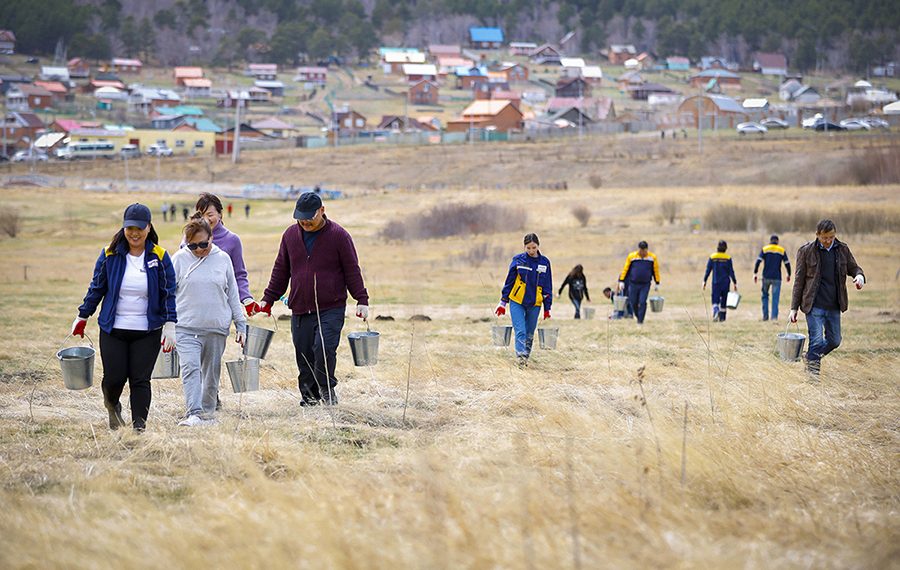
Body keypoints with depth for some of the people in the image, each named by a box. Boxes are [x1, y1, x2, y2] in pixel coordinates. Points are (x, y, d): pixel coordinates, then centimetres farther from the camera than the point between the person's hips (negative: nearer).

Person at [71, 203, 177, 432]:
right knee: (114, 378, 1)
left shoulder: (160, 257, -2)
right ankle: (112, 406, 34)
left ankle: (140, 426, 2)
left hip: (148, 331, -1)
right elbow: (96, 288, 11)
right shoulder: (110, 255, 0)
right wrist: (82, 317, 16)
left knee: (140, 380, -4)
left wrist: (170, 325, -5)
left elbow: (169, 293, 2)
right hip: (113, 329, 1)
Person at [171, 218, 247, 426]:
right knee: (190, 368, -18)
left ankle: (208, 412, 23)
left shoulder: (222, 259, 6)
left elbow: (233, 294, 13)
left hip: (217, 328, 2)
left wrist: (240, 325, 11)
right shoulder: (179, 259, 1)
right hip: (186, 328, -2)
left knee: (212, 373, 9)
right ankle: (194, 414, -25)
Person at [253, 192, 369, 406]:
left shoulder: (338, 235, -2)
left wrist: (362, 300, -5)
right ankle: (309, 396, 14)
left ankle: (326, 388, 0)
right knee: (304, 356, 4)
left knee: (324, 348, -20)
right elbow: (280, 270, 18)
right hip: (300, 311, 4)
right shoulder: (290, 235, 10)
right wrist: (268, 299, 13)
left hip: (331, 309, -4)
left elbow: (352, 270, 1)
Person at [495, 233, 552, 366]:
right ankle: (521, 356, -23)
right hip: (517, 302, -2)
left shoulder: (544, 262, 3)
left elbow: (547, 287, 8)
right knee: (520, 331, -14)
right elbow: (509, 281, 4)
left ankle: (526, 356, 21)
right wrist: (503, 302, 3)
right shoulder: (518, 260, -2)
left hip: (534, 304, 2)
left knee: (529, 333, 10)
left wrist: (547, 308, 8)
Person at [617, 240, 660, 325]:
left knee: (642, 302, -12)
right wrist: (622, 281, 1)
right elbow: (625, 269, 3)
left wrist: (657, 284, 10)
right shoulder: (631, 256, -3)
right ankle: (638, 316, 27)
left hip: (645, 285, -1)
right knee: (633, 303, 3)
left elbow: (656, 271, 8)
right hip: (633, 284, 1)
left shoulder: (652, 257, -1)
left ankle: (641, 320, -3)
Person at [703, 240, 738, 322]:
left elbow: (708, 270, 0)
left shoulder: (712, 257, -2)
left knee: (715, 300, 0)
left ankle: (716, 312, -27)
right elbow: (731, 272, -4)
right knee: (724, 300, 11)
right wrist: (735, 283, 2)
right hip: (725, 282, 0)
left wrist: (704, 281, 6)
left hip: (716, 282, 0)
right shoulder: (728, 258, -4)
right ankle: (722, 317, 13)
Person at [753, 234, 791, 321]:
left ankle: (765, 315, 9)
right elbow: (787, 263, 5)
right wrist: (789, 275, 17)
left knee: (765, 295, 14)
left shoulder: (764, 249, 3)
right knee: (775, 297, 1)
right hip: (777, 277, 0)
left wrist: (755, 273, -4)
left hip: (766, 277, 0)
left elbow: (758, 261, -6)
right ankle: (774, 316, -7)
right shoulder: (782, 250, 4)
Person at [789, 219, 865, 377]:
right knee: (817, 340, -11)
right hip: (814, 305, -4)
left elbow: (853, 268, 17)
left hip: (834, 306, 4)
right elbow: (799, 281, 0)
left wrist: (859, 275, -9)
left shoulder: (843, 249, 5)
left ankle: (811, 357, 35)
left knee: (834, 340, 11)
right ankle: (813, 370, 3)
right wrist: (794, 308, -1)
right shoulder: (806, 251, -4)